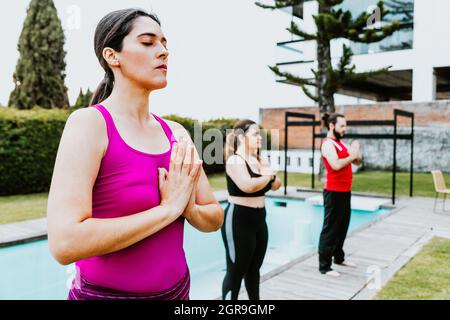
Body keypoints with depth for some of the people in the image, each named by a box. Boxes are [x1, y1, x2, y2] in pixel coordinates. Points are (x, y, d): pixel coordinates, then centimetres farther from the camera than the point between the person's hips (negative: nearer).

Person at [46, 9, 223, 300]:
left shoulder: (176, 133, 0)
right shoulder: (89, 122, -16)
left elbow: (215, 218, 5)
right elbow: (64, 243, -26)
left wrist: (188, 208, -16)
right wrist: (168, 209, -21)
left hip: (177, 290, 6)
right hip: (104, 292, -5)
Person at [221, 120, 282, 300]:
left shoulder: (260, 160, 10)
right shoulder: (235, 160, -13)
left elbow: (276, 185, 11)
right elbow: (248, 186, -29)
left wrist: (270, 175, -12)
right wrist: (268, 176, -10)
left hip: (258, 219, 8)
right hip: (239, 219, -8)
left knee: (254, 268, 19)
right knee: (236, 271, 0)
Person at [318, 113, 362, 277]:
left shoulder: (341, 143, 15)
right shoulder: (328, 144, -13)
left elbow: (357, 161, 15)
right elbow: (336, 165, -27)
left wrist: (356, 152, -5)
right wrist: (352, 156, -14)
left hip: (345, 191, 9)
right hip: (334, 192, -9)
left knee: (343, 226, 18)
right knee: (330, 228, -4)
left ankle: (339, 257, 33)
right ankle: (324, 266, 2)